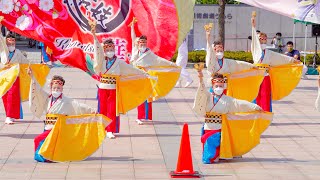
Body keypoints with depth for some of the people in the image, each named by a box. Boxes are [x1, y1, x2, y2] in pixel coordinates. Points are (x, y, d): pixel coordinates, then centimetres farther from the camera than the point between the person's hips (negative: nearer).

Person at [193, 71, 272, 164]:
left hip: (219, 130, -2)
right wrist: (201, 80, -29)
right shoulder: (208, 97, 5)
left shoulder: (227, 100, 4)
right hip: (207, 129, 2)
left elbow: (241, 104, -1)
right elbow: (202, 91, -12)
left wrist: (255, 107, -8)